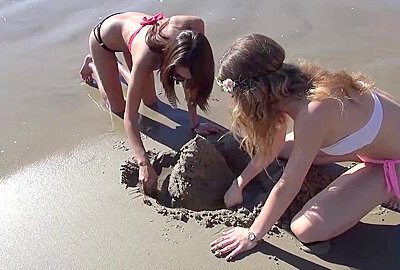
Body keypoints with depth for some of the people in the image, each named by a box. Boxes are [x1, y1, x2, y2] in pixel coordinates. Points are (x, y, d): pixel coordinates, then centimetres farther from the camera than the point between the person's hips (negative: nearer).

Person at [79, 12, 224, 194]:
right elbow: (129, 117, -38)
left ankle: (117, 67, 34)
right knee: (117, 108, 5)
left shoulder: (195, 28, -37)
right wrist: (144, 163, -46)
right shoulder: (145, 56, -45)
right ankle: (92, 65, 29)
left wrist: (194, 123, -19)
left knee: (151, 102, 10)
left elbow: (191, 82, -21)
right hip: (104, 37, -4)